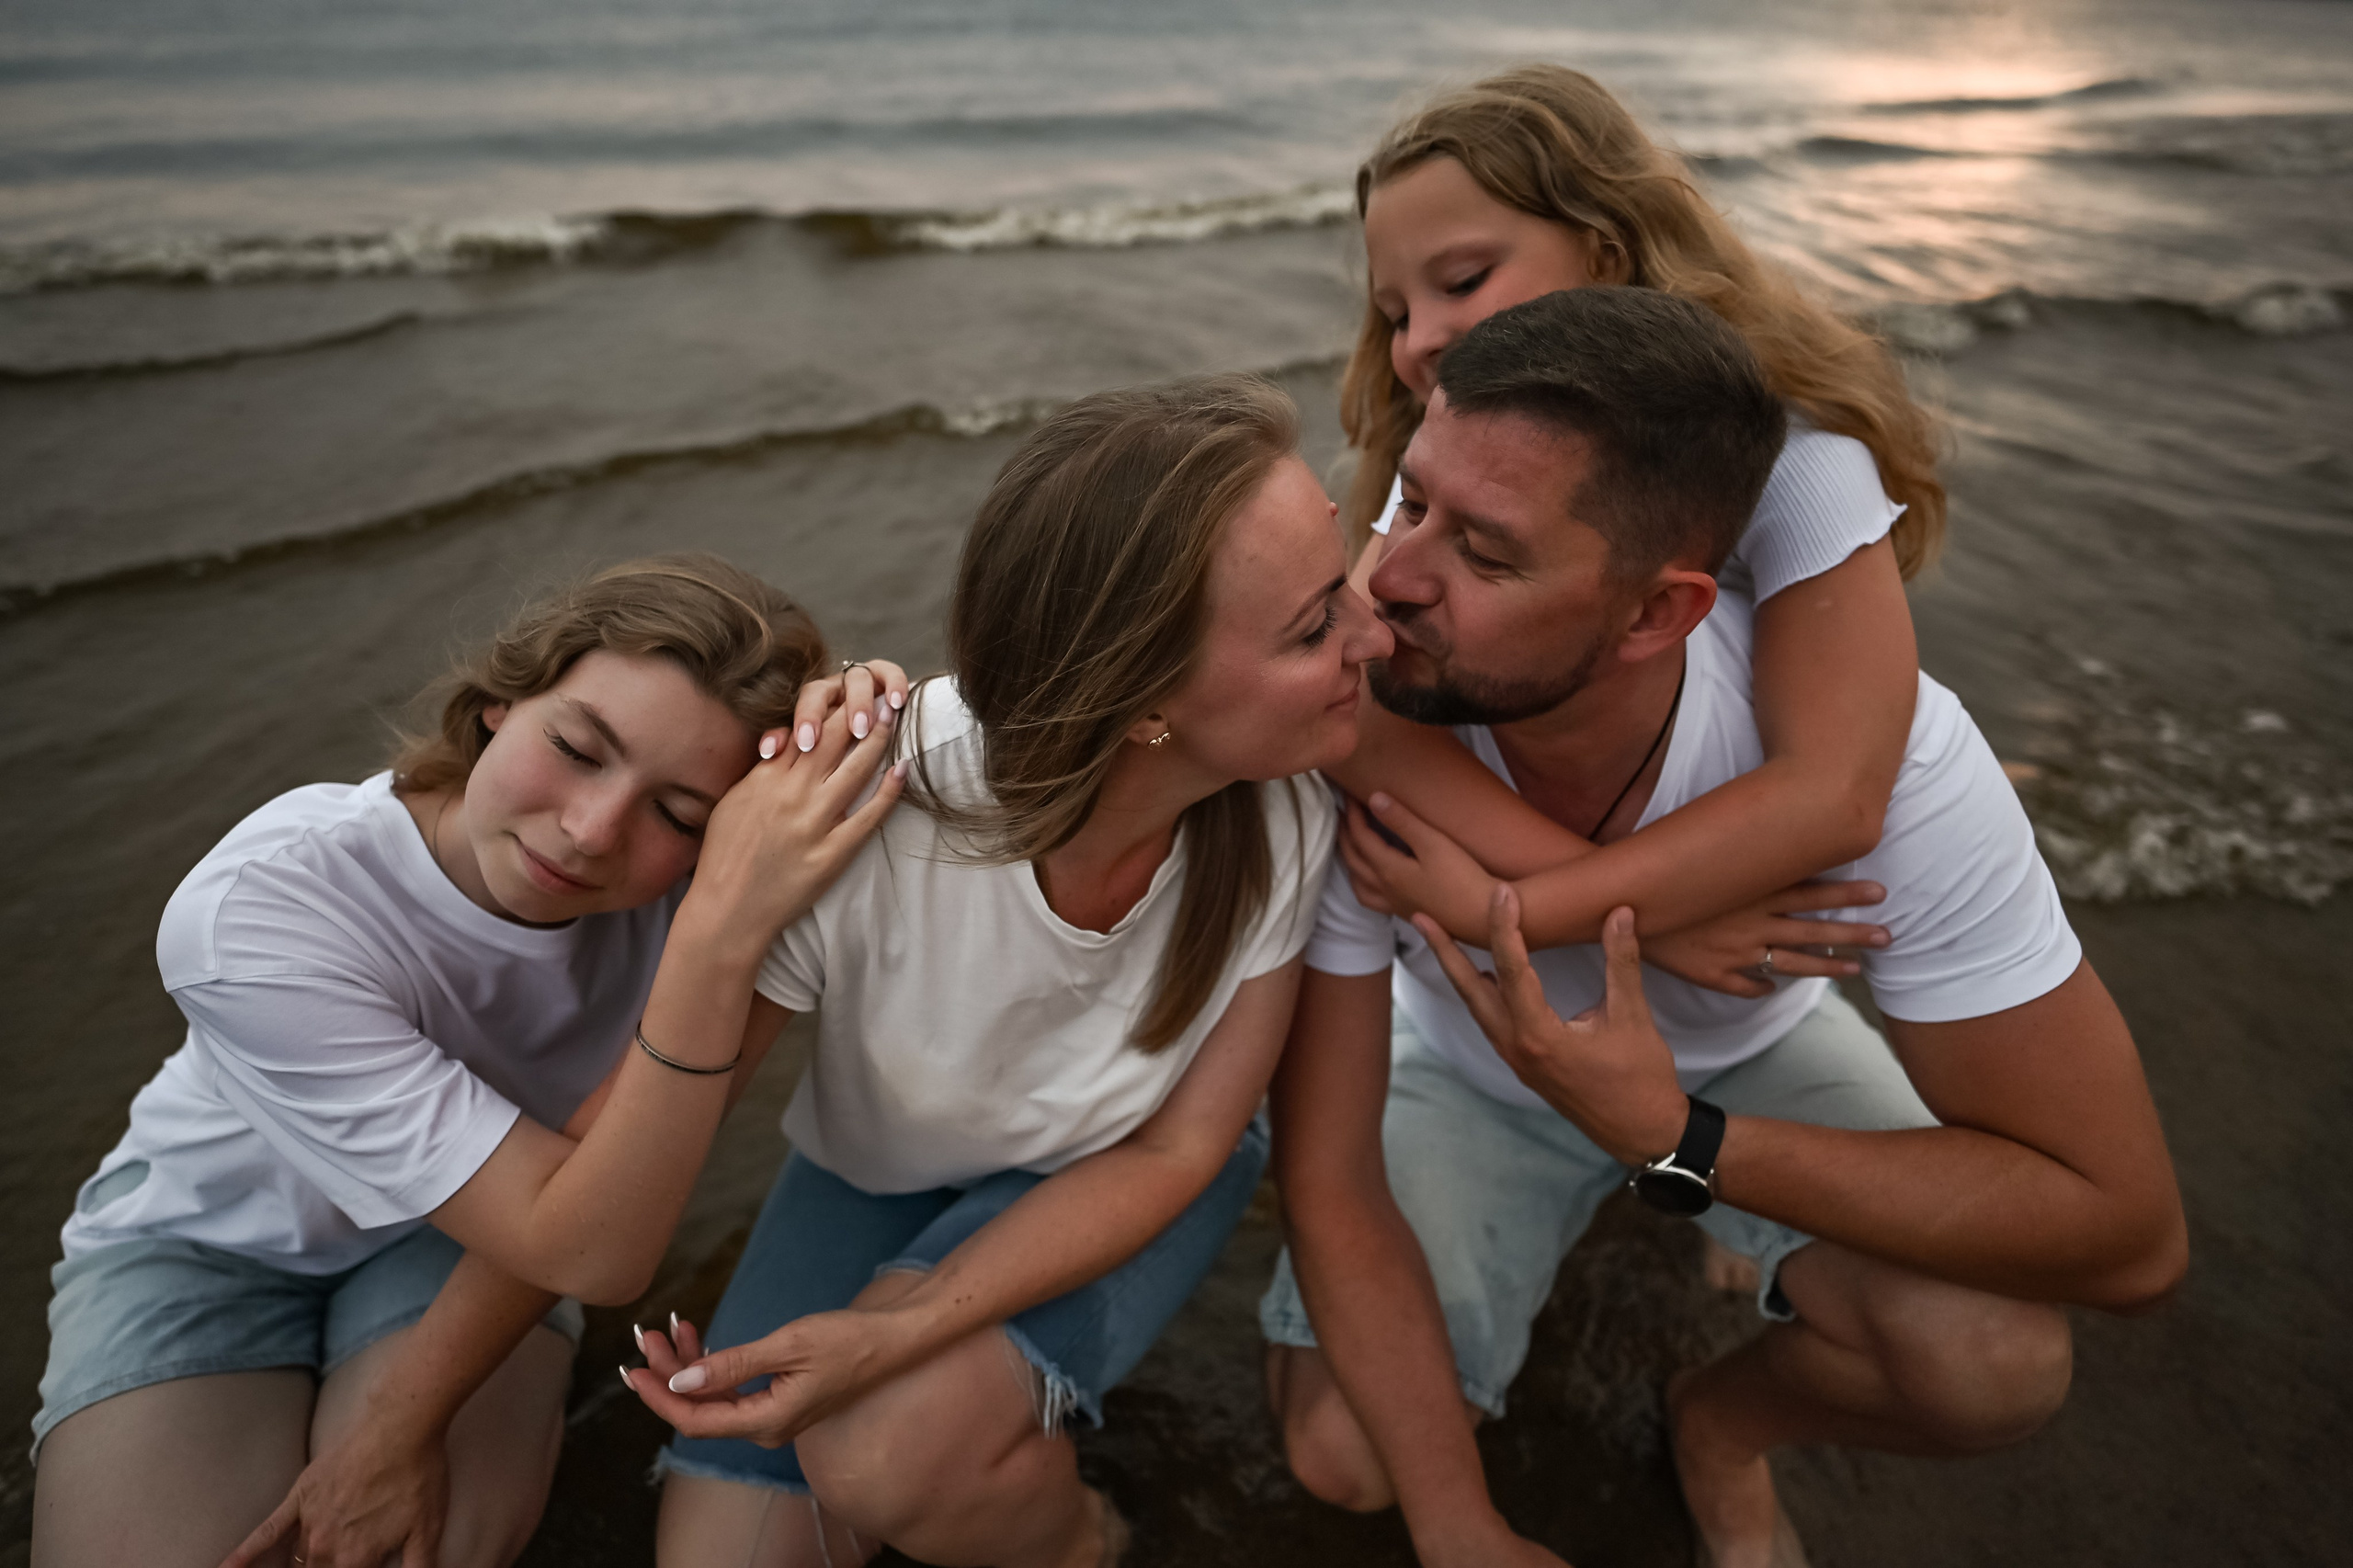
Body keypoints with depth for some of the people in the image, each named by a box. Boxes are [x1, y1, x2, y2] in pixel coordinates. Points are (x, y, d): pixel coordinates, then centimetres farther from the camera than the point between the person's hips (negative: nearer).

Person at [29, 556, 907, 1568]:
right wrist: (720, 939, -51)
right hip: (213, 1234, -1)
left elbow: (568, 1197, -18)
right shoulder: (246, 922, -36)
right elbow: (591, 1254, -40)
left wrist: (405, 1423, -23)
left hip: (479, 1228, 2)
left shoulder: (692, 872, -29)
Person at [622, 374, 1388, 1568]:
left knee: (889, 1451, -27)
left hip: (1115, 1180, 0)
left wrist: (906, 1332, -30)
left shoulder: (1286, 813, -29)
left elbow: (1172, 1150, -18)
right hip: (873, 1172, 1)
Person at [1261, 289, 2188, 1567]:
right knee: (1341, 1451, -15)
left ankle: (1721, 1424, 10)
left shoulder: (1871, 746, -35)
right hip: (1470, 1062, 1)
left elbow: (2125, 1230, -30)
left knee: (1994, 1360, -26)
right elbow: (1328, 1184, -24)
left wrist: (1669, 1138, -38)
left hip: (1745, 1055, 0)